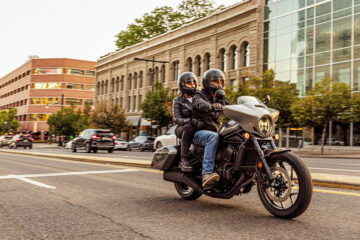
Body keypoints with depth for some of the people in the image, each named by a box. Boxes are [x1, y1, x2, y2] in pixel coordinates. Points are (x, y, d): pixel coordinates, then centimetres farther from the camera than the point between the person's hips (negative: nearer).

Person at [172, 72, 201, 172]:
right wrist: (191, 121, -31)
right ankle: (184, 159, -34)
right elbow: (177, 119, -11)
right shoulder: (177, 101, 1)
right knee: (188, 127, -38)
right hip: (182, 129, -3)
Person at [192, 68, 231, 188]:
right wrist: (211, 107, -47)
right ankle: (207, 174, -49)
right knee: (213, 137, -39)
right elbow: (199, 104, -24)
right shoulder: (199, 96, 1)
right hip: (200, 132, -6)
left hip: (216, 131, 6)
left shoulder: (221, 99, 22)